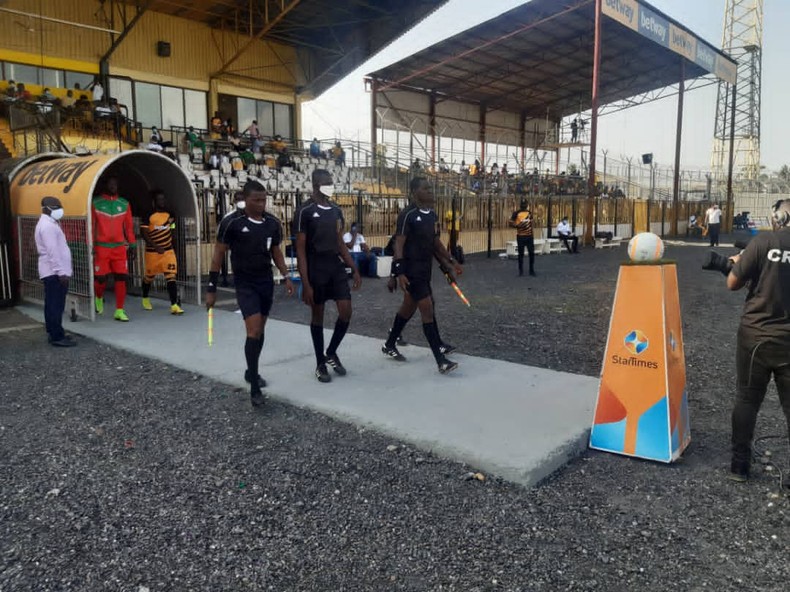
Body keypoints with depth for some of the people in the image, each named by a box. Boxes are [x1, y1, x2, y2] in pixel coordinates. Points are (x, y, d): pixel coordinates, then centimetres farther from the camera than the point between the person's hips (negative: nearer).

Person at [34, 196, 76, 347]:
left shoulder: (49, 224, 19)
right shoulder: (48, 226, -15)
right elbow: (52, 251, -22)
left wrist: (62, 271, 22)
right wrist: (61, 271, -24)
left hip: (53, 272, 11)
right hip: (55, 272, -11)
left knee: (53, 304, 13)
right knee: (56, 305, -9)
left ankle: (54, 333, 20)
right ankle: (57, 337, -8)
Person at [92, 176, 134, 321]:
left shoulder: (124, 204, 9)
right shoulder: (96, 203, 1)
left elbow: (129, 226, 12)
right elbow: (91, 225, 1)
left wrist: (132, 244, 9)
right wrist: (90, 246, -3)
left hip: (119, 247, 2)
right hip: (101, 247, -2)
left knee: (121, 278, -4)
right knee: (101, 278, 2)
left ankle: (119, 311, 3)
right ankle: (99, 298, 35)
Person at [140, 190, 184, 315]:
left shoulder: (170, 215, 4)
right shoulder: (148, 216, -10)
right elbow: (144, 234, -13)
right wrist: (156, 247, -21)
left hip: (168, 251, 3)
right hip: (152, 252, -2)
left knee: (171, 277, -10)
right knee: (149, 276, 16)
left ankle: (174, 305, -15)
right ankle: (145, 298, 42)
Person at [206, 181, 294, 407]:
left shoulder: (273, 223, 1)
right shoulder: (232, 223, -13)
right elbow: (219, 255, -7)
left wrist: (286, 276, 5)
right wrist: (211, 288, -7)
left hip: (267, 282, 5)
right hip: (245, 284, -5)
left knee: (260, 331, 14)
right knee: (254, 331, -13)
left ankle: (251, 372, 35)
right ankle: (255, 389, -6)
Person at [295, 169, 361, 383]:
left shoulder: (336, 211, 10)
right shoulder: (305, 212, -10)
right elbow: (300, 249, -12)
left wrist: (355, 270, 10)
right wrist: (305, 283, -17)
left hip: (337, 268, 6)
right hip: (316, 271, -5)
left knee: (346, 311, -1)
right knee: (317, 315, 5)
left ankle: (331, 353, 22)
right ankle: (320, 364, 18)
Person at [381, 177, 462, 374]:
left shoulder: (432, 215, 10)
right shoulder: (408, 215, -16)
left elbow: (436, 242, 19)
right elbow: (399, 245, -18)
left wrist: (450, 262, 17)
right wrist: (399, 273, -25)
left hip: (425, 269, 9)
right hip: (411, 270, -9)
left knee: (409, 307, 19)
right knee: (427, 309, -11)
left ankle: (389, 345, 36)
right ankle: (441, 361, -8)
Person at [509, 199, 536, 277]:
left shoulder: (529, 212, 12)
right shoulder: (516, 213, -3)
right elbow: (509, 223, -8)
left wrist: (532, 234, 13)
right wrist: (518, 225, -23)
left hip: (529, 236, 4)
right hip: (520, 236, -4)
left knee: (531, 253, 3)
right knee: (521, 253, 1)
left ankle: (531, 270, 13)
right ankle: (521, 271, 11)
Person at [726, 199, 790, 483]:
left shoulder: (763, 242, -10)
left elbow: (733, 284, -4)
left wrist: (738, 263, 16)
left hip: (756, 336, -1)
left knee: (746, 399, 12)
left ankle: (740, 464, 20)